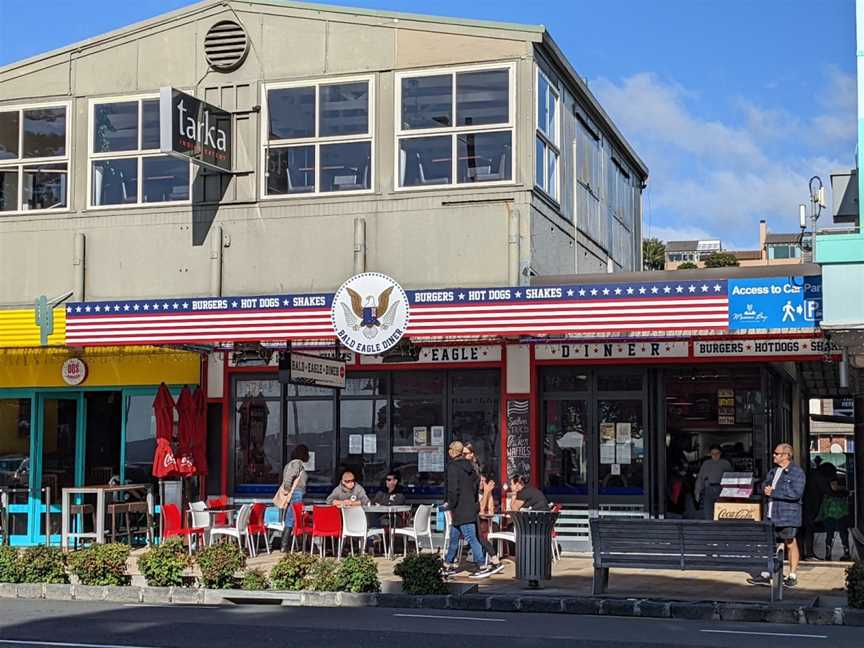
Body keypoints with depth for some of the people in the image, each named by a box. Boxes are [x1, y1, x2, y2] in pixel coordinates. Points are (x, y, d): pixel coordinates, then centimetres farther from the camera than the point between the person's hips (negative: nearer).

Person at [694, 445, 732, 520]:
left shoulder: (726, 464, 12)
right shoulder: (706, 464, 16)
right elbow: (700, 478, 17)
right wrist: (698, 492, 9)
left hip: (721, 489, -2)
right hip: (709, 488, 2)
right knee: (707, 512, -8)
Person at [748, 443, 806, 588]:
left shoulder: (797, 473, -10)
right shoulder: (773, 471, 17)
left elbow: (796, 493, -20)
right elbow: (764, 485, 20)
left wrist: (773, 492, -16)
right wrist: (766, 488, -6)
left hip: (788, 515, -7)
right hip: (771, 514, 7)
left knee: (790, 544, 3)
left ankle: (792, 576, 12)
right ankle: (766, 575, 12)